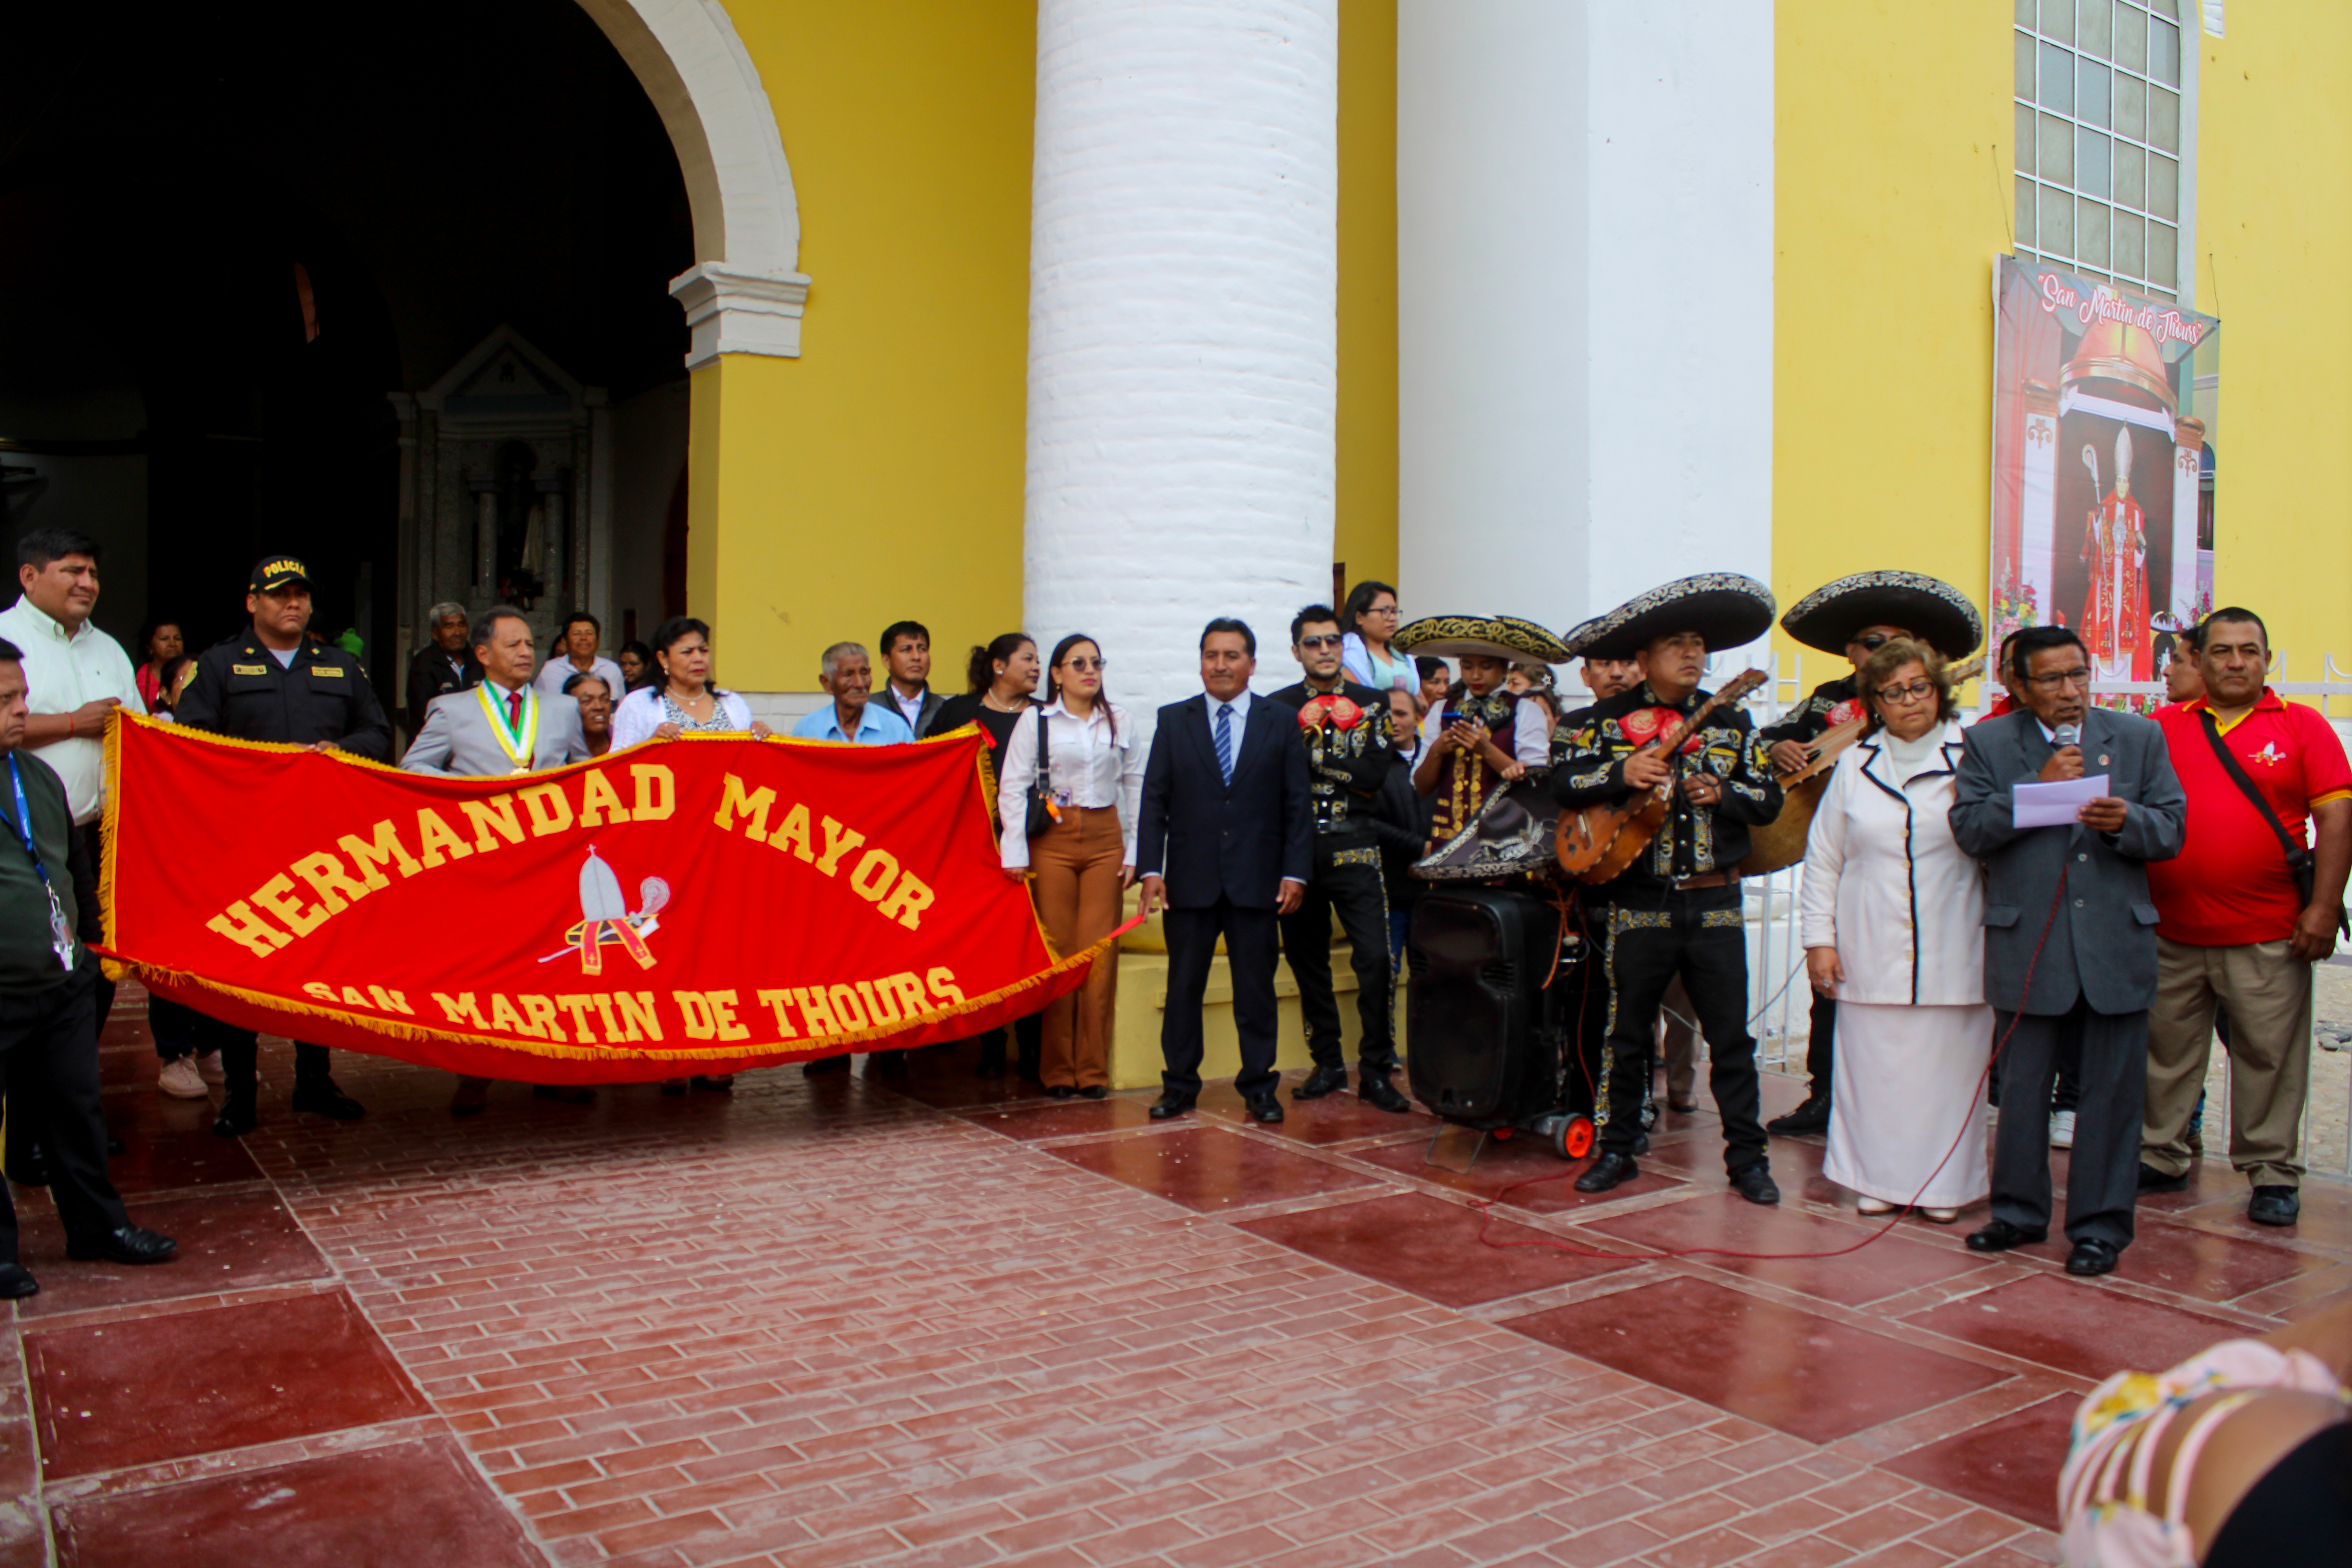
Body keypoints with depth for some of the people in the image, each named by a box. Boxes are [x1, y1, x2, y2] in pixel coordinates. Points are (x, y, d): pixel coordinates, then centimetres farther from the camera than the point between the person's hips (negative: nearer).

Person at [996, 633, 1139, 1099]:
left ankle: (1093, 1069, 7)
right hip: (1053, 839, -2)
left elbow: (1134, 787, 9)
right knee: (1057, 952, 0)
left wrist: (1134, 852, 2)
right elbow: (1013, 788, -1)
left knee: (1099, 953, -1)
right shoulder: (1035, 723, 3)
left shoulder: (1119, 724, 11)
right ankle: (1057, 1070, 9)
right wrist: (1015, 851, -9)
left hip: (1105, 840, 2)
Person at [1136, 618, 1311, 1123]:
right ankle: (1179, 1085, 17)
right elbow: (1154, 800, 4)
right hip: (1190, 879, 1)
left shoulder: (1280, 724, 6)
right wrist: (1151, 868, -5)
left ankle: (1258, 1086, 16)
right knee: (1183, 987, 7)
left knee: (1256, 988, 5)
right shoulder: (1174, 720, 7)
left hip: (1255, 880, -1)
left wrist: (1295, 872, -5)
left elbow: (1297, 805, 3)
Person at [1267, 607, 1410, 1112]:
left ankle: (1375, 1071, 1)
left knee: (1376, 958, -11)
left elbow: (1378, 776, -6)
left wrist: (1310, 753, -8)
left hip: (1355, 851, -1)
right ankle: (1327, 1063, 22)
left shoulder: (1373, 704, 7)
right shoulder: (1277, 707, 8)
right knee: (1307, 961, 8)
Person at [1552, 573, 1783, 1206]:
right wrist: (1622, 774, -21)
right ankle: (1617, 1151, 20)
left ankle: (1747, 1159, 15)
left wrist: (1723, 792, -10)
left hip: (1715, 904, 1)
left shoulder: (1731, 721, 9)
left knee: (1731, 1038, 4)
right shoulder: (1610, 719, 2)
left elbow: (1770, 798, 8)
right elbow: (1564, 782, -6)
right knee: (1628, 1035, 8)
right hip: (1641, 907, -1)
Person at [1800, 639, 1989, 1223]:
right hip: (1871, 953, 2)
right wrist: (1819, 936, 6)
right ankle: (1880, 1179, 18)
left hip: (1953, 953, -2)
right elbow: (1823, 858, 11)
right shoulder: (1855, 764, 10)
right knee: (1874, 1067, 4)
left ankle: (1942, 1184, 17)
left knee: (1948, 1066, 2)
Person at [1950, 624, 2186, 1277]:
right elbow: (1968, 828, -7)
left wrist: (2127, 822, -17)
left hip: (2116, 946, 1)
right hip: (2026, 946, 0)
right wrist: (2039, 787, -16)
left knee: (2112, 1092, 5)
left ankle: (2100, 1225, 17)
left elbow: (2171, 830, 4)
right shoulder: (1989, 743, 4)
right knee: (2021, 1088, 10)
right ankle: (2020, 1210, 25)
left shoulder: (2139, 737, 8)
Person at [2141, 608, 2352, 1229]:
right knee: (2166, 1050, 11)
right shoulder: (2162, 728, 7)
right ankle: (2161, 1157, 23)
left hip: (2269, 937, -2)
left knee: (2268, 1055, 3)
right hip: (2171, 933, 2)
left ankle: (2272, 1172, 16)